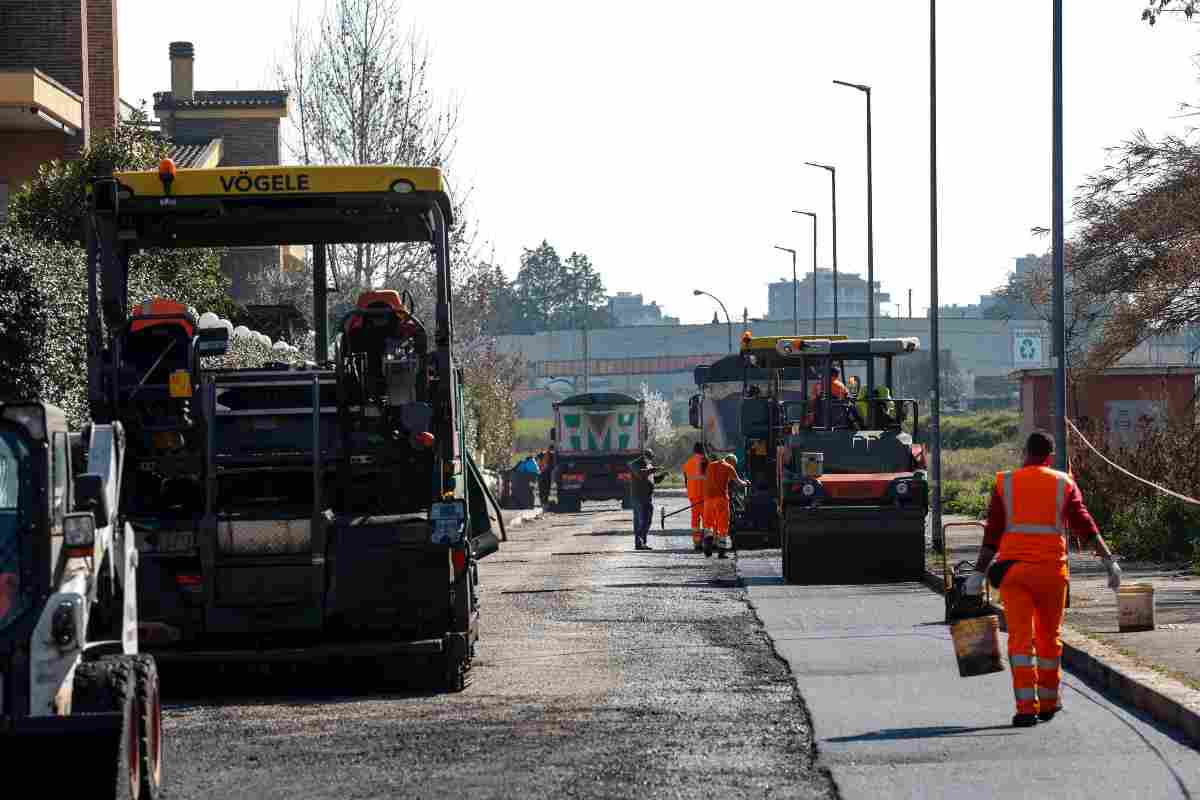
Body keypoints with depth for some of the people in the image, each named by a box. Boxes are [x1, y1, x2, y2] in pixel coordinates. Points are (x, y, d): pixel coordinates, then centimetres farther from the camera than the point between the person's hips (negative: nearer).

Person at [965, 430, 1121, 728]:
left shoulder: (1005, 483, 3)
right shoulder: (1063, 484, 3)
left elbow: (992, 533, 0)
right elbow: (1084, 525, -3)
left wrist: (979, 572, 3)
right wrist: (1109, 561, -2)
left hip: (1012, 569, -1)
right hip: (1051, 569, 1)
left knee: (1020, 638, -2)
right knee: (1049, 637, 16)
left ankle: (1027, 707, -12)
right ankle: (1048, 702, 26)